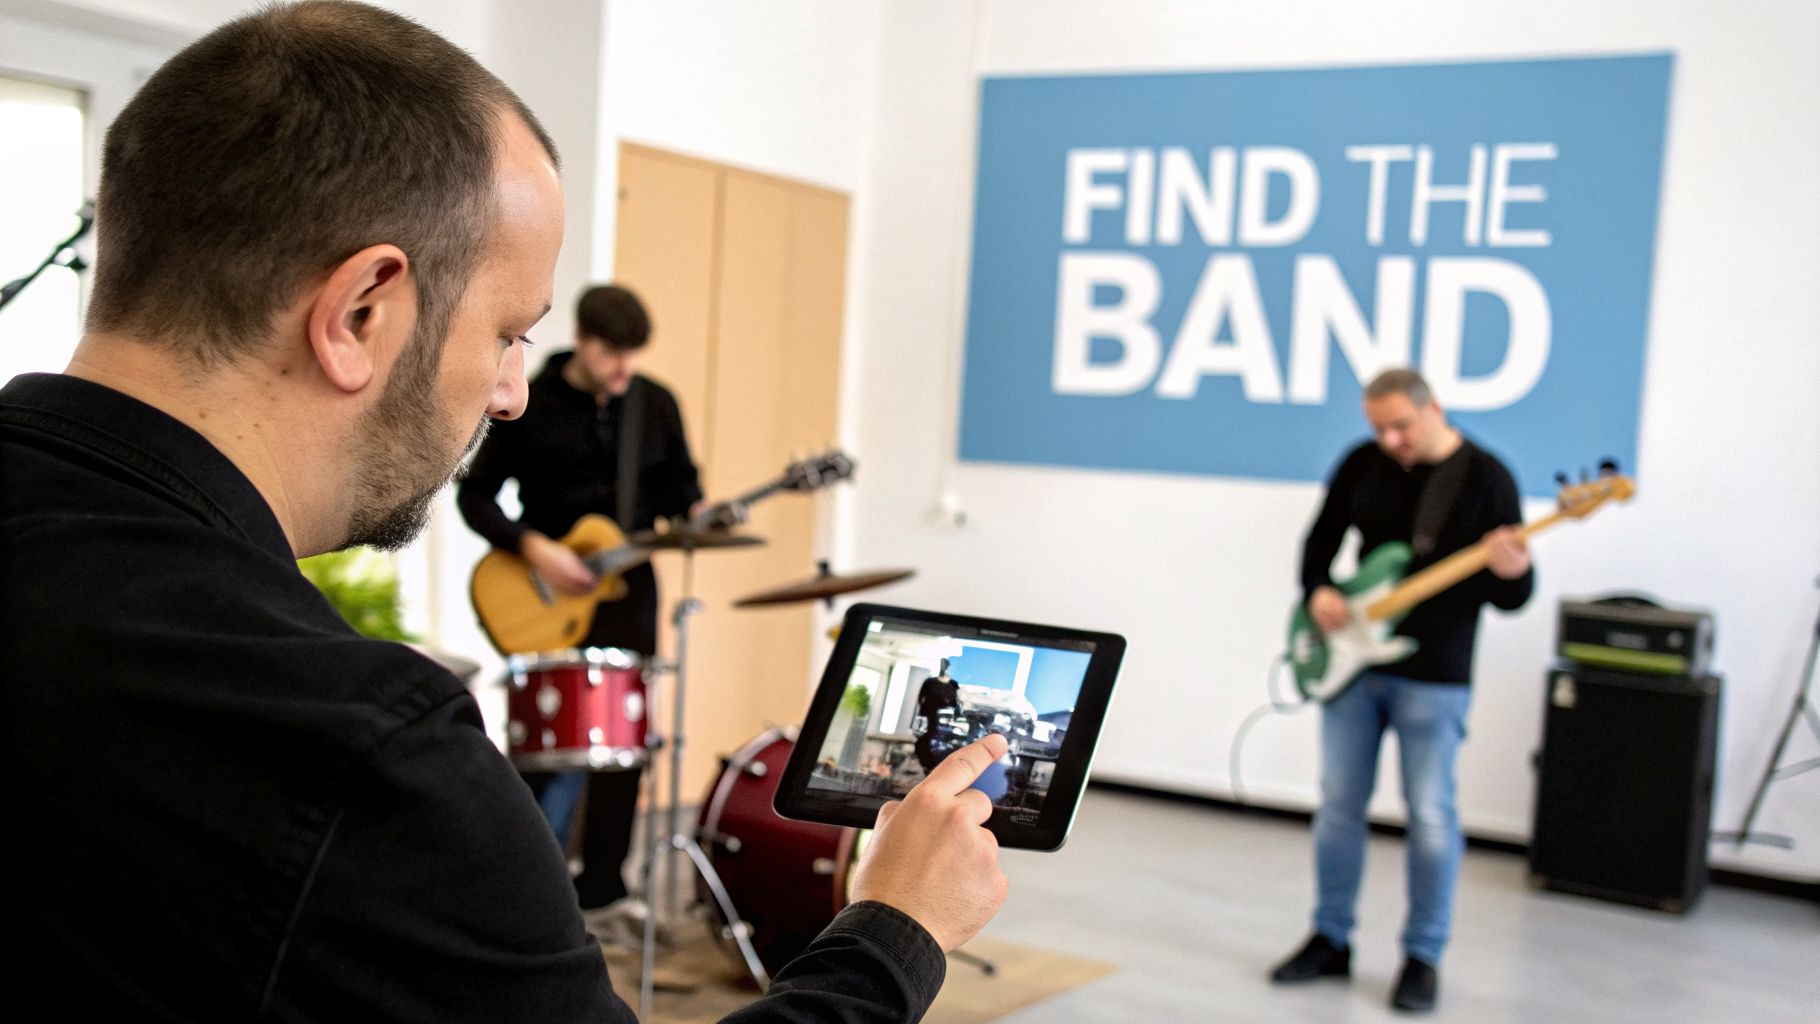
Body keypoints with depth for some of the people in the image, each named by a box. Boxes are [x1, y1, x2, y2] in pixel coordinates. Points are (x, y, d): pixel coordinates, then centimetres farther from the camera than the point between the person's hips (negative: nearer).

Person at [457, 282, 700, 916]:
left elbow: (677, 483, 13)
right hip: (549, 598, -4)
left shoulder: (656, 405, 4)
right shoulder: (532, 405, -7)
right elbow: (475, 495, -4)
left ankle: (602, 883, 20)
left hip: (627, 589, 4)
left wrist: (699, 515, -9)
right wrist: (533, 547, -18)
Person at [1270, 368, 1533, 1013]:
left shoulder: (1485, 477, -8)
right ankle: (1331, 939, 23)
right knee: (1339, 804, 9)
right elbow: (1321, 539, 15)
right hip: (1351, 660, 4)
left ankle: (1423, 956, 14)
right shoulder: (1362, 464, 3)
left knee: (1430, 815, 0)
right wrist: (1318, 591, -4)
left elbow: (1513, 598, -8)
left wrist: (1512, 573, -31)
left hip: (1434, 675, -4)